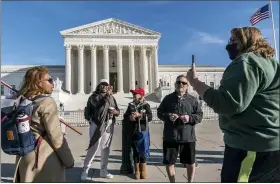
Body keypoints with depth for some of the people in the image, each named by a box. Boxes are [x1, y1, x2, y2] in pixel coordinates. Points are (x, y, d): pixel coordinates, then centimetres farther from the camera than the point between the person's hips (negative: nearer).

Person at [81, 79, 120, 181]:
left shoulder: (111, 97, 15)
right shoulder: (94, 96, 1)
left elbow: (118, 111, 14)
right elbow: (97, 106, -19)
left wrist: (115, 111, -8)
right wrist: (105, 98, -29)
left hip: (109, 125, 5)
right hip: (97, 124, -4)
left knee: (106, 148, 10)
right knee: (94, 147, -9)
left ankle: (103, 171, 21)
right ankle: (85, 171, 4)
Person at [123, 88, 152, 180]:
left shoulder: (146, 105, -1)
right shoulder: (131, 105, 9)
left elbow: (150, 117, -13)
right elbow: (125, 116, 1)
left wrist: (140, 115, -19)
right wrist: (130, 117, -19)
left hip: (143, 132, -3)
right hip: (133, 132, 3)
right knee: (135, 151, 8)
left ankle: (143, 170, 20)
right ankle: (137, 171, 20)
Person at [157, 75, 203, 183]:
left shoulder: (193, 100, 3)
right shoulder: (168, 98, 4)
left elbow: (200, 115, 3)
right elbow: (159, 113, 6)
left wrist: (190, 118, -17)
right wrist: (168, 116, -14)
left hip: (188, 137, 0)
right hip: (170, 137, 1)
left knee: (190, 163, 13)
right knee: (169, 162, 10)